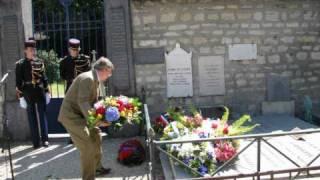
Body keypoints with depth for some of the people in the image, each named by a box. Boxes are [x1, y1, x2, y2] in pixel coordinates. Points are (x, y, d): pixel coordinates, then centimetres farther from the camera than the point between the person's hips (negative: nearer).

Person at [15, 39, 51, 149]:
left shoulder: (40, 62, 6)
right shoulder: (20, 64, -2)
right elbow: (18, 81, -3)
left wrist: (47, 91, 9)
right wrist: (20, 96, -7)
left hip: (40, 92, 2)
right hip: (28, 94, -1)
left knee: (42, 116, 3)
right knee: (32, 118, 6)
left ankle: (44, 139, 9)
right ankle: (36, 142, 12)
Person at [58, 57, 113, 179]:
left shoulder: (95, 80, 10)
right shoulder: (88, 78, -21)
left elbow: (92, 102, 16)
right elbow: (82, 102, -32)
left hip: (79, 115, 11)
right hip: (71, 115, -11)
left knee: (95, 135, 20)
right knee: (88, 147, -12)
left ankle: (97, 168, 36)